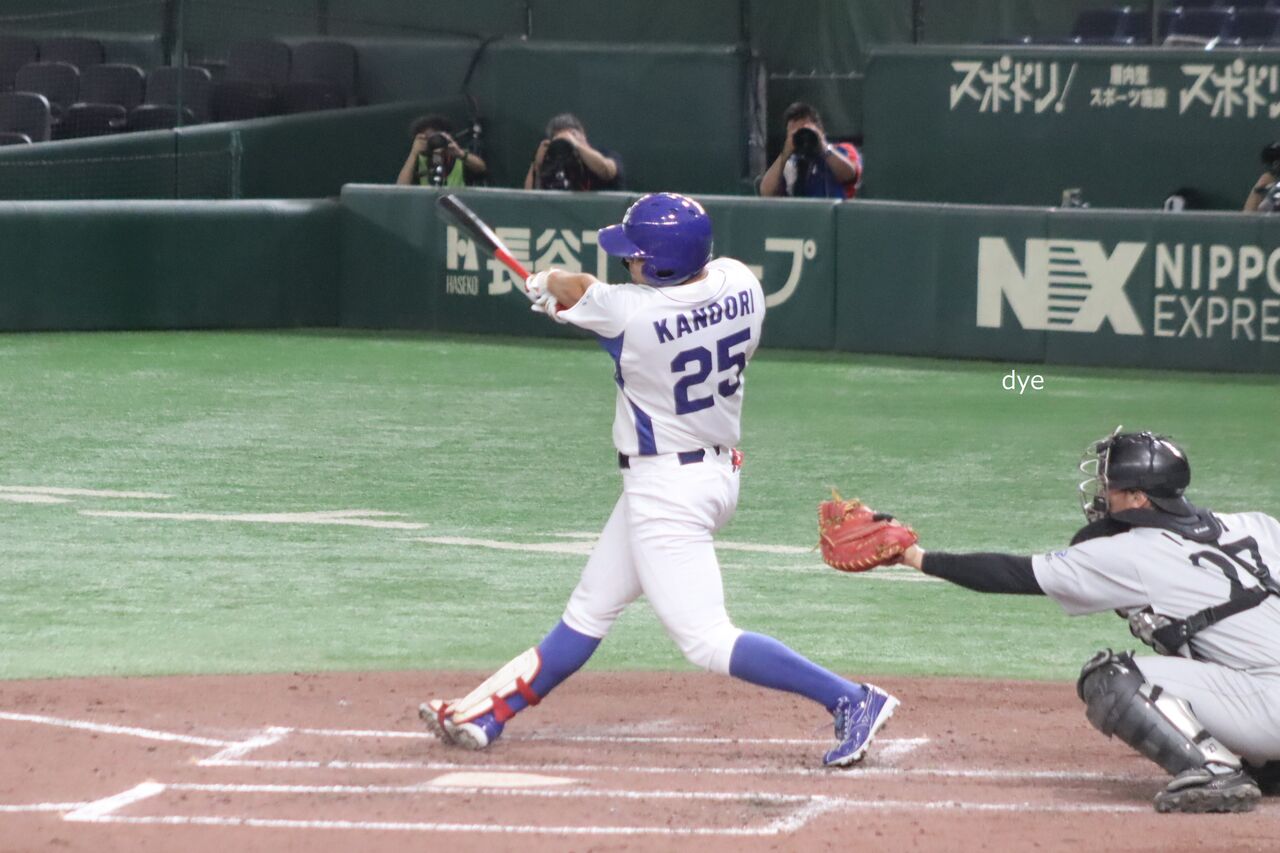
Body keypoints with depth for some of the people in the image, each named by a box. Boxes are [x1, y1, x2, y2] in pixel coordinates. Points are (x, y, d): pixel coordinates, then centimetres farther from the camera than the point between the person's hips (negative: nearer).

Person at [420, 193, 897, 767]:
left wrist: (549, 285, 24)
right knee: (588, 611, 17)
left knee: (706, 641, -11)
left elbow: (568, 289, -2)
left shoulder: (629, 312, -24)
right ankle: (486, 718, 26)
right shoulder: (741, 284, -6)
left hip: (665, 484, -10)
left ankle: (851, 700, -17)